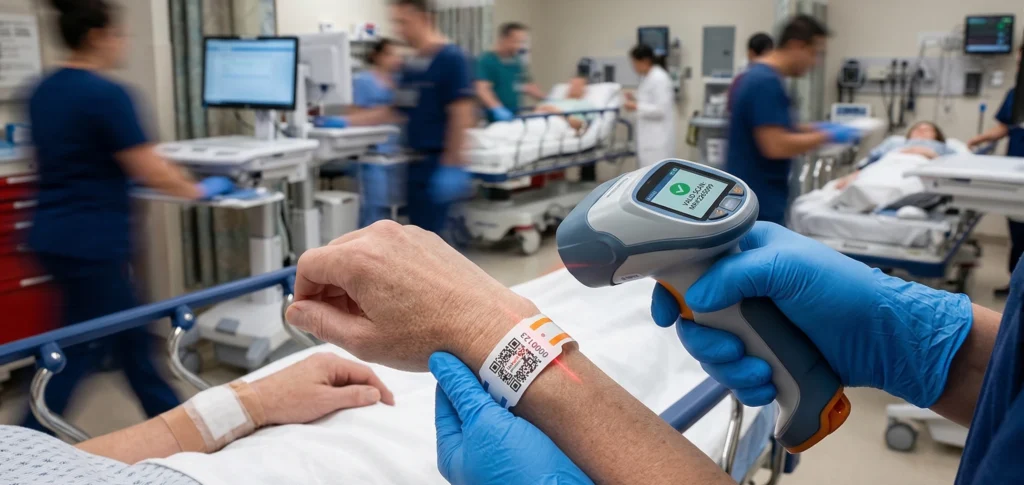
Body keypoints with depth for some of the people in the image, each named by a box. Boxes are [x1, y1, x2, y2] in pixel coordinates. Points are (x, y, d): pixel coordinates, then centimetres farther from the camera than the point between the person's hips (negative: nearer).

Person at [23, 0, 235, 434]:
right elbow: (150, 171, -17)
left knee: (126, 329, 19)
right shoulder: (106, 94, -17)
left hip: (53, 234, 9)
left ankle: (166, 414, 33)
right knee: (82, 348, 3)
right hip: (89, 242, -9)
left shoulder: (43, 91, 10)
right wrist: (200, 191, -1)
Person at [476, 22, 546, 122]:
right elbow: (482, 89, -21)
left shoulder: (517, 61, 13)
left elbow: (529, 86, 24)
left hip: (514, 117, 7)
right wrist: (498, 109, -36)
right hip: (493, 119, -7)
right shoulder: (486, 61, -9)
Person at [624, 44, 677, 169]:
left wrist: (637, 107, -18)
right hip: (650, 137, 10)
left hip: (658, 138, -10)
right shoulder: (648, 77, 13)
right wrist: (636, 100, 7)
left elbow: (662, 109, -21)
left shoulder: (659, 78, -17)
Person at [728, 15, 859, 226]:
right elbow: (776, 146, -27)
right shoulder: (766, 83, -20)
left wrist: (816, 129, 13)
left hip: (753, 197, 11)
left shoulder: (758, 76, 12)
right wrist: (826, 137, -14)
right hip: (759, 201, -11)